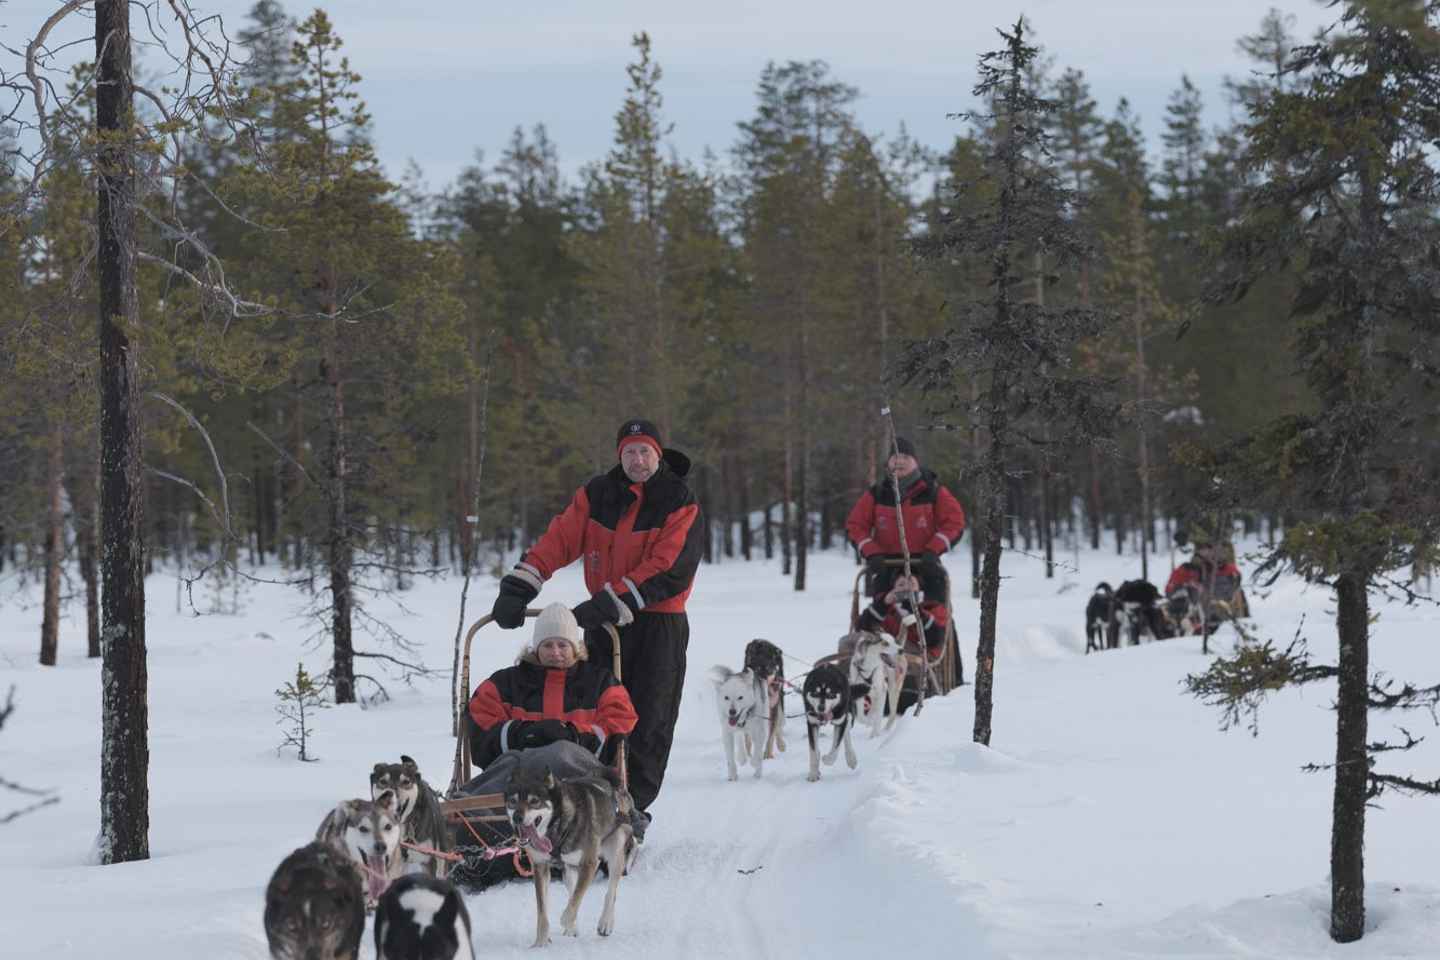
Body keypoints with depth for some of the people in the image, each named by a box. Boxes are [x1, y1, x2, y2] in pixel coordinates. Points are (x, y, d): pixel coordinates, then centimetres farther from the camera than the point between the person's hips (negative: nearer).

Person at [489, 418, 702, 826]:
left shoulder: (681, 505, -7)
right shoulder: (597, 494, 5)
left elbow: (668, 572, -18)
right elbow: (559, 540, -5)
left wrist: (607, 604, -24)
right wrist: (517, 589, -19)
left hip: (658, 624, -4)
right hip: (603, 623, 4)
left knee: (648, 722, -5)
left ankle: (632, 805, -2)